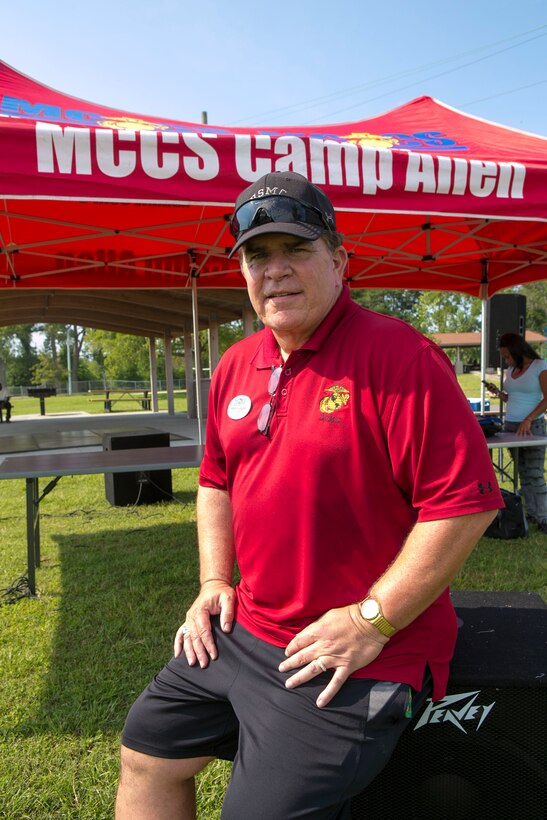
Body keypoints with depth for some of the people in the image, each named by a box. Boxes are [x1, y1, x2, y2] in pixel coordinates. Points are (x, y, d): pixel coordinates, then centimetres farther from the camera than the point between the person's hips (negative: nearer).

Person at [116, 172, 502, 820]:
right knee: (144, 754, 18)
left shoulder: (398, 355, -18)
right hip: (239, 631, 8)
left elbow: (467, 501, -21)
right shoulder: (235, 366, 6)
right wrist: (215, 581, 7)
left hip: (357, 656, -7)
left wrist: (371, 621, -19)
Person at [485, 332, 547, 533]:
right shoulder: (511, 369, 14)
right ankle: (531, 513, 12)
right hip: (510, 425, 6)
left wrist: (528, 420, -20)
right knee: (523, 473, 6)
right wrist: (498, 393, 2)